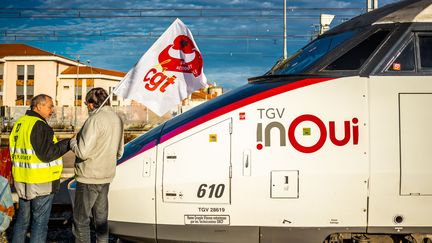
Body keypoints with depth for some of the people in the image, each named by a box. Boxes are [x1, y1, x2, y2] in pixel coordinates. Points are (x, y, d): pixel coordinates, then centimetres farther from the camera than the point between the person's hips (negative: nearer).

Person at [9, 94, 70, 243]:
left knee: (23, 217, 20)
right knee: (40, 221, 2)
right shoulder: (39, 126, -18)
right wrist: (68, 143, -16)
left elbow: (14, 151, 17)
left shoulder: (19, 124, 10)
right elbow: (47, 154, -23)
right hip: (41, 182, -8)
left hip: (21, 180, 8)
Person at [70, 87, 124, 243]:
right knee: (101, 217, 18)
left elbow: (82, 152, -25)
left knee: (81, 220, 4)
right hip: (106, 177, 8)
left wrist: (72, 142, -6)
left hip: (89, 178, -8)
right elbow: (119, 152, 14)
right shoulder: (117, 119, 7)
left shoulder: (95, 120, -21)